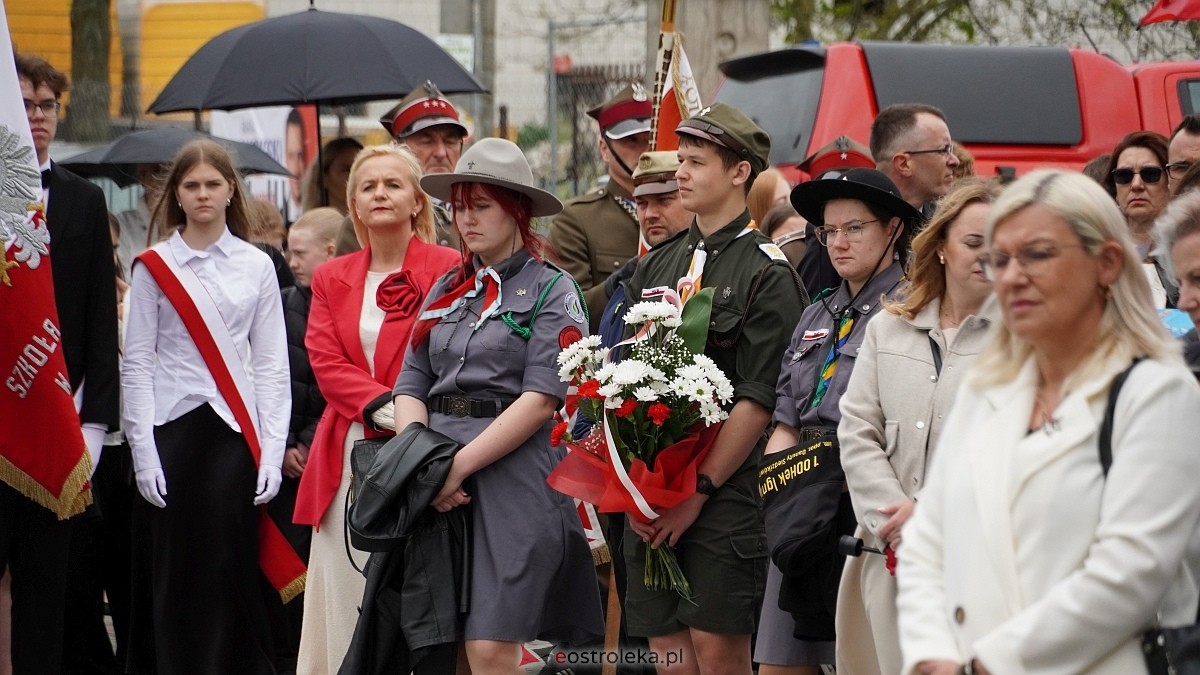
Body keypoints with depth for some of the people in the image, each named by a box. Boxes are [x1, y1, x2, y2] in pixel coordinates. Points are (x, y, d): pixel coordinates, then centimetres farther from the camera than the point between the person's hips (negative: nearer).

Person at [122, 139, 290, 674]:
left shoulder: (256, 266, 8)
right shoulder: (154, 267, 5)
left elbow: (272, 365, 7)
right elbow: (136, 365, 2)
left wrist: (271, 451, -2)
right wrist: (143, 453, -6)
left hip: (235, 434, 1)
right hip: (173, 430, -1)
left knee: (234, 576, -3)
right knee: (177, 577, -1)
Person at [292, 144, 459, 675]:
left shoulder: (449, 270, 1)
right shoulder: (331, 279, 15)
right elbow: (326, 362, 3)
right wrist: (381, 404, -13)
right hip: (350, 456, 4)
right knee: (348, 597, 1)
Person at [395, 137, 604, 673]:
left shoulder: (552, 292, 0)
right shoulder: (446, 291, 17)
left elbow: (541, 401, -10)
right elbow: (411, 387, 12)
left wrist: (460, 464, -15)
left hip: (513, 475, -5)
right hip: (439, 489, 5)